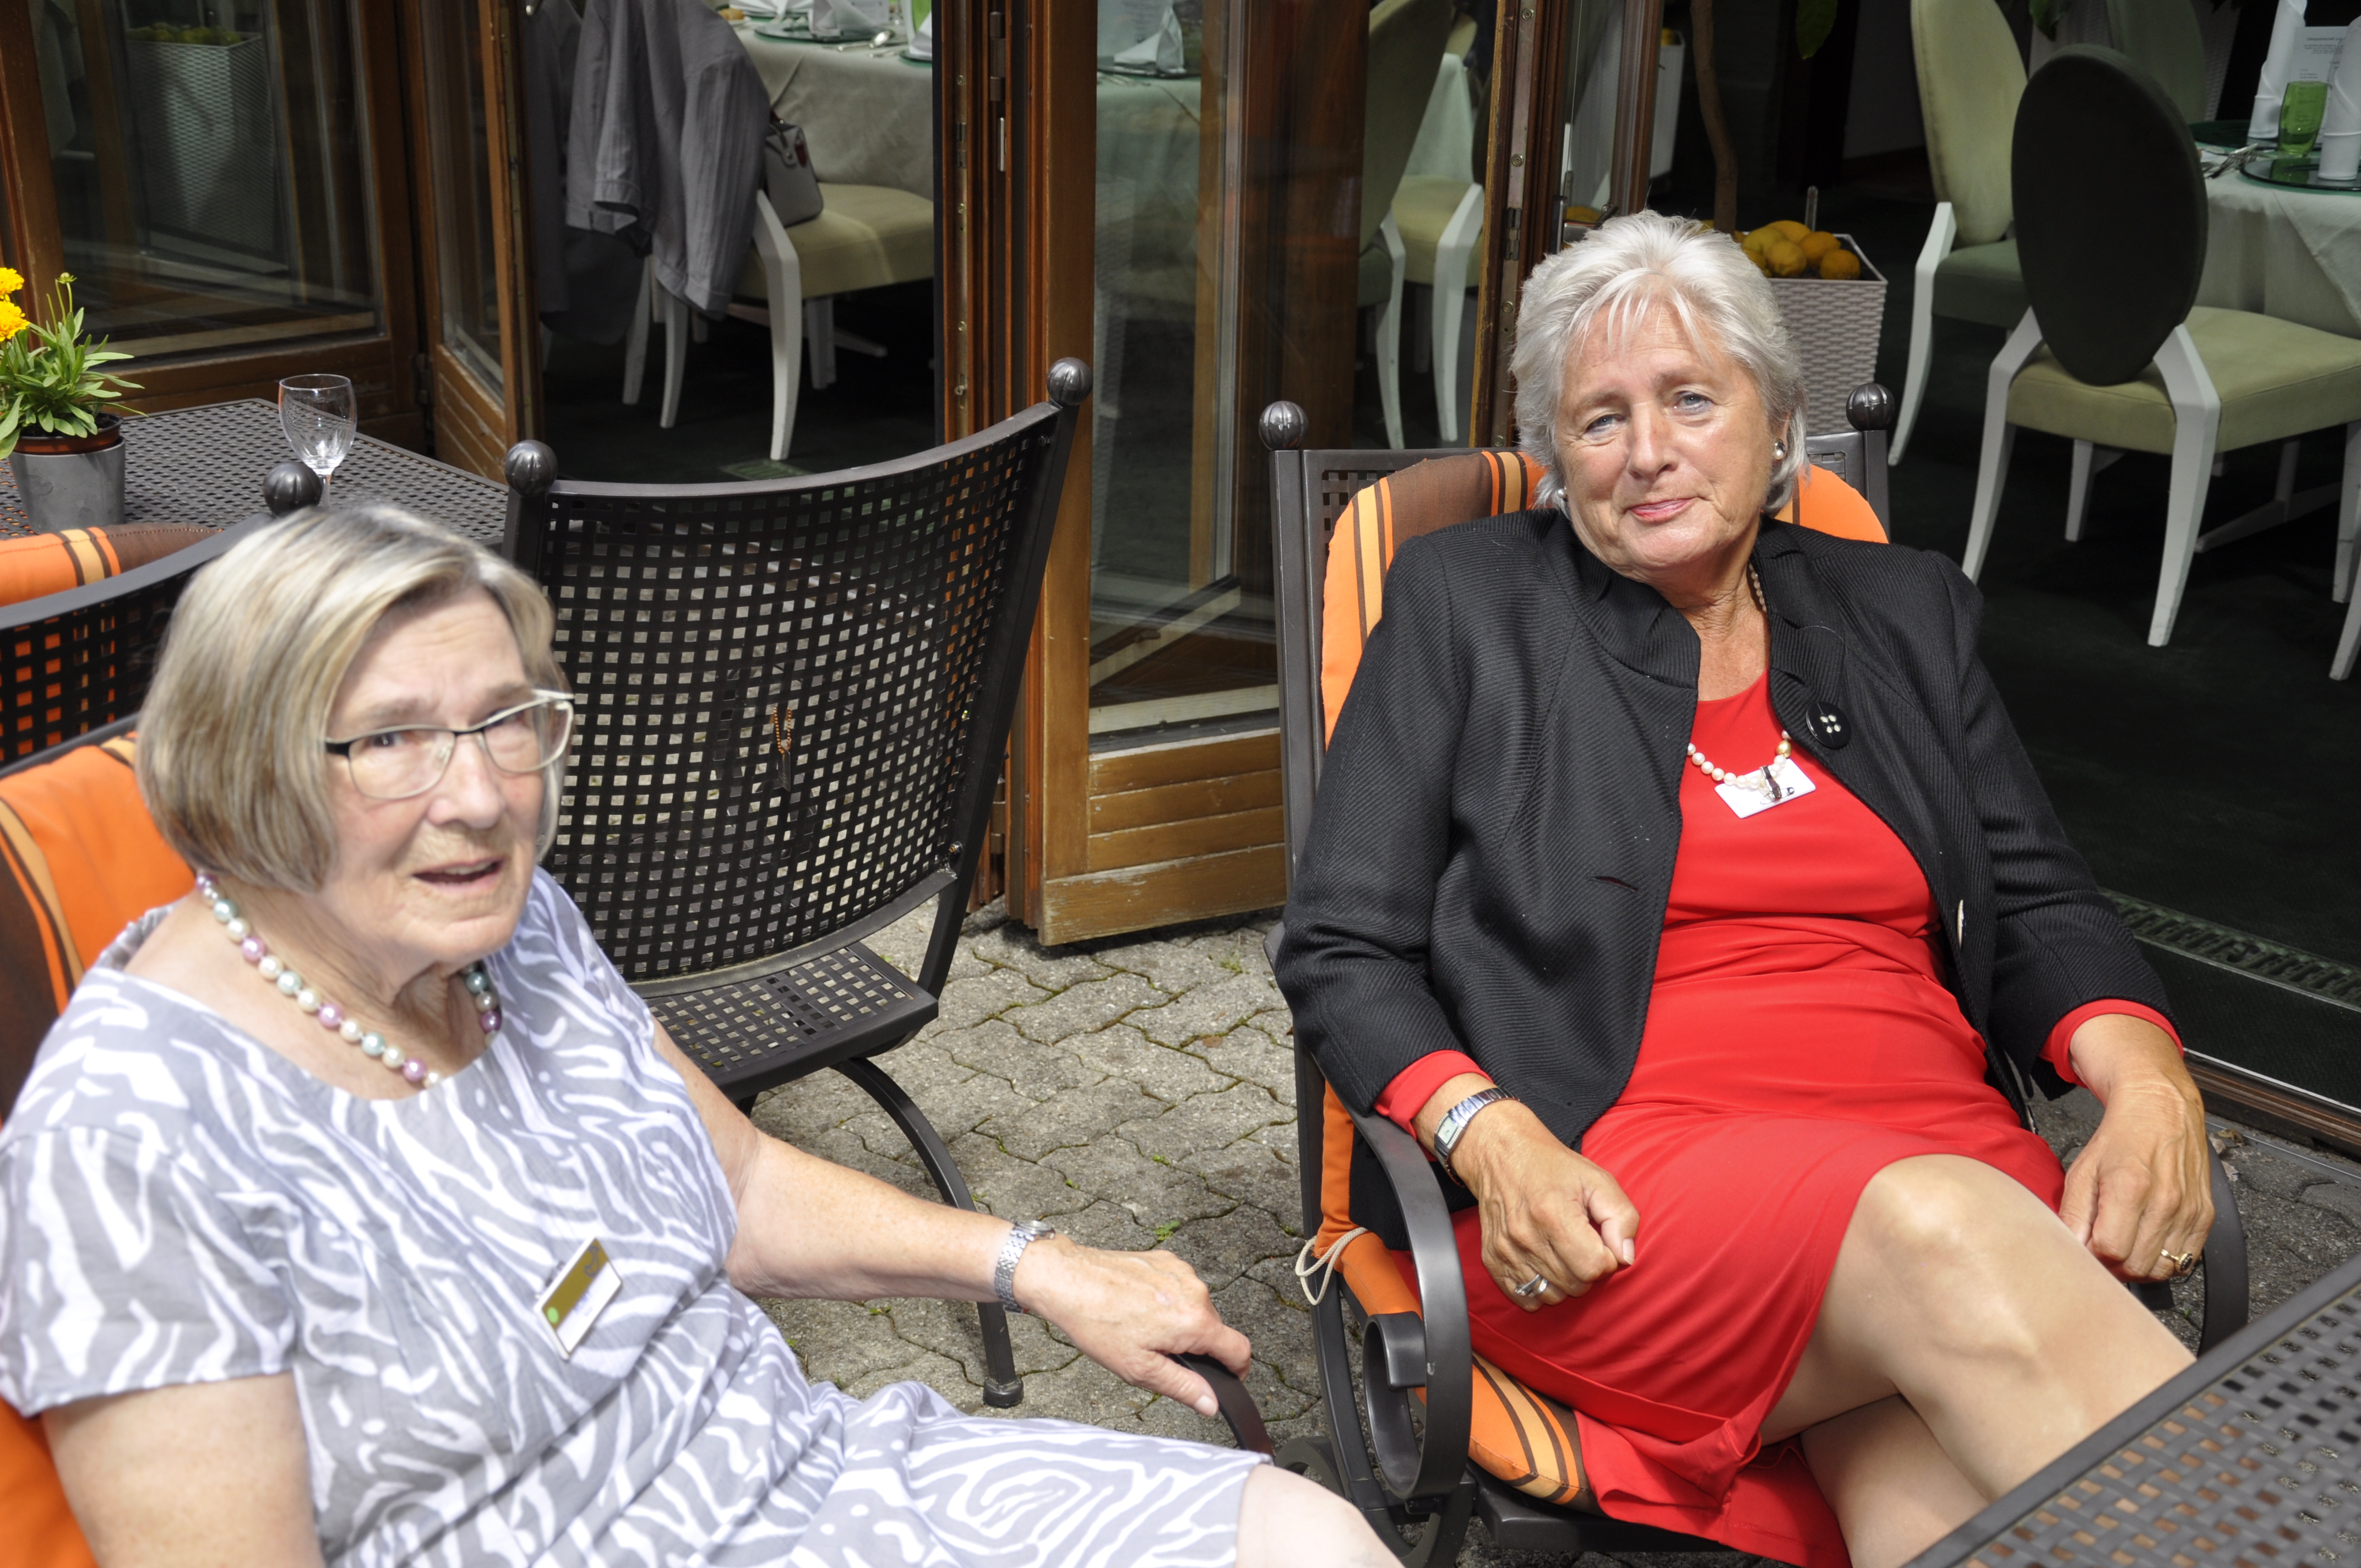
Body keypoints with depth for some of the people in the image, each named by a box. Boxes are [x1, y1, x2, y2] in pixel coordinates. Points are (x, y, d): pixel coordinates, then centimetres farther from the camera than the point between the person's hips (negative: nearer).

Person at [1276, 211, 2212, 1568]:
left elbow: (2039, 904, 20)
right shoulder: (1467, 604, 10)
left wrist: (2150, 1081, -2)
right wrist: (1492, 1140, -13)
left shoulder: (1905, 614, 20)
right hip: (1617, 1183, -2)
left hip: (1946, 1144, 3)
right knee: (1937, 1230, -35)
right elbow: (1343, 952, 6)